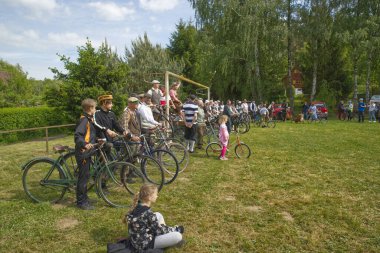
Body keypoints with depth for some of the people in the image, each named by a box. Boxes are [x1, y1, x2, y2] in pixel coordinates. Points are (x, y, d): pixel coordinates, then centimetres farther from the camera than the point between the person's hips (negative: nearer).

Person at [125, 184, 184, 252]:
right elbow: (159, 230, -15)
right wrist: (176, 229, 0)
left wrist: (160, 224, 7)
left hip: (138, 239, 9)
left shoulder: (138, 206, -3)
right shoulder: (147, 213, -27)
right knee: (178, 236, -18)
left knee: (158, 215, 17)